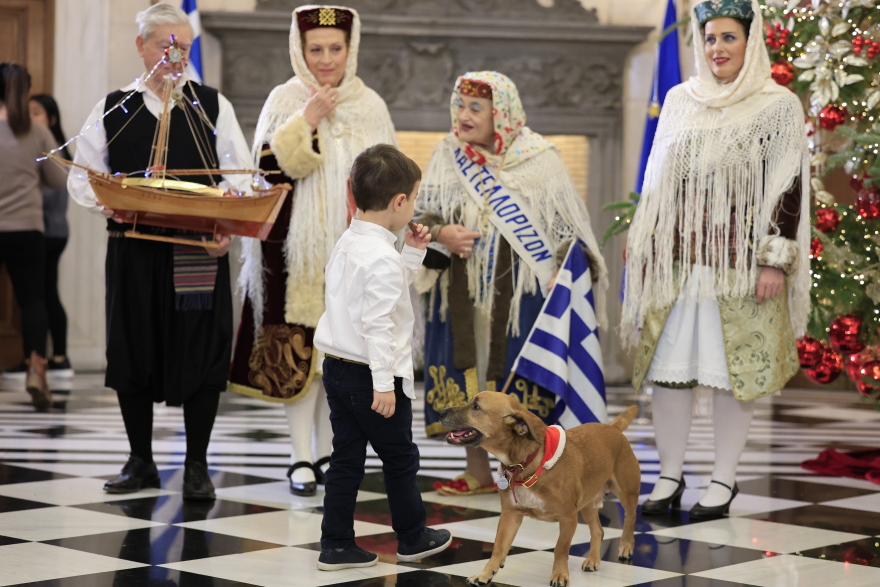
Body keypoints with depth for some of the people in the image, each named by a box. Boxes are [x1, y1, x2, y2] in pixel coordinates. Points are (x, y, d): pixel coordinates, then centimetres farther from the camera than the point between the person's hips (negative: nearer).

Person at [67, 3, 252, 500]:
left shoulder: (213, 105, 6)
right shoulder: (113, 109, 7)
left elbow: (241, 177, 3)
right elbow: (82, 176, 9)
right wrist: (106, 200, -13)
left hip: (200, 250, -1)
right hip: (133, 248, 1)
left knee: (202, 355, -2)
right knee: (133, 351, 6)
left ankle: (197, 465, 10)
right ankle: (141, 462, 20)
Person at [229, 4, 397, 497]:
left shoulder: (371, 107, 8)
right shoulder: (285, 101, 0)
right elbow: (267, 168, -12)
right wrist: (307, 120, -18)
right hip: (296, 248, -3)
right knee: (300, 349, -6)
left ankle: (326, 452, 16)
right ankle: (302, 459, -2)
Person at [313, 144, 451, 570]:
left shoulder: (348, 242, 8)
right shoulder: (382, 259, -21)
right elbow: (377, 325, -25)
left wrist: (414, 252, 16)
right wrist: (384, 383, -24)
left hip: (337, 368, 9)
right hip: (370, 375, -9)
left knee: (346, 458, 12)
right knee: (400, 458, 10)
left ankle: (336, 545, 14)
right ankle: (412, 538, 24)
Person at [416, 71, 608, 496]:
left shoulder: (538, 158, -5)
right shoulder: (448, 155, 5)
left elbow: (567, 225, -2)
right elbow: (422, 214, 10)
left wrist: (562, 273, -13)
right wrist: (441, 234, -11)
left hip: (521, 290, -4)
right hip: (462, 292, 4)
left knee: (518, 376, -3)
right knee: (467, 370, 7)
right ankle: (478, 471, 19)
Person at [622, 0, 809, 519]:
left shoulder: (778, 106, -1)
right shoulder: (680, 100, 13)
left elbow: (788, 189, -5)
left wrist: (776, 260, -11)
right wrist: (645, 242, 13)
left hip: (740, 259, -4)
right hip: (678, 255, 4)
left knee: (734, 364, 0)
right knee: (668, 362, 2)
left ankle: (724, 480, 10)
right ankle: (670, 476, 12)